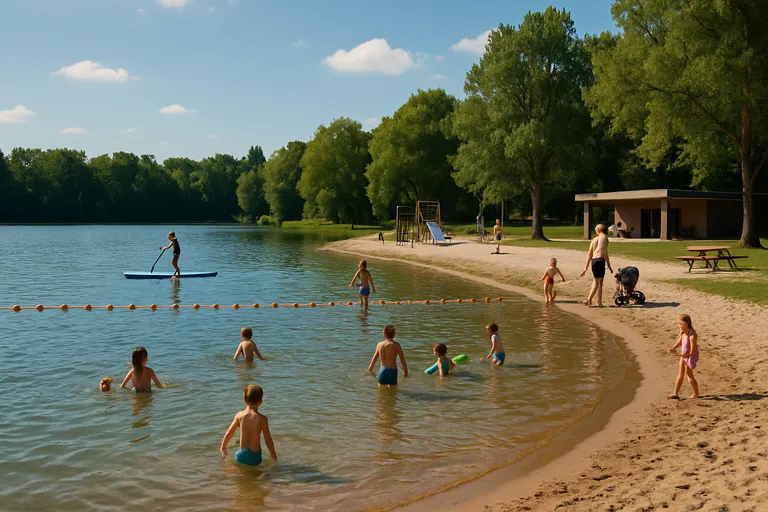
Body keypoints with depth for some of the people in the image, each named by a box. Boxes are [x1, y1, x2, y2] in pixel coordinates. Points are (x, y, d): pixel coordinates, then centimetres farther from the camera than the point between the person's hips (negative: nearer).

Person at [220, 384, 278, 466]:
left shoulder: (239, 415, -2)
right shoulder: (262, 419, -11)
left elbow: (228, 433, 8)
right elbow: (268, 440, -6)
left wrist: (223, 447, 27)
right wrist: (273, 455, 10)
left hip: (241, 455, 3)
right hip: (254, 457, -3)